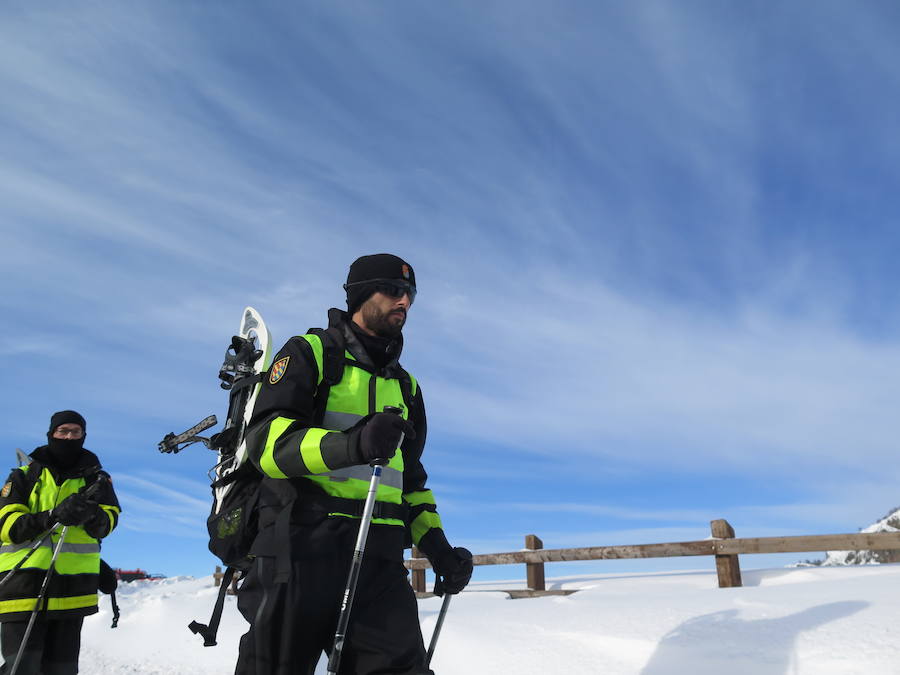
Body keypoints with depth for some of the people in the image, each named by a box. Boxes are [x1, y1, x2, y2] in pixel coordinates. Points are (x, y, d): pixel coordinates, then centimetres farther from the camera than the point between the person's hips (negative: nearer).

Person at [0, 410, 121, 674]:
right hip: (25, 580, -1)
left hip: (73, 586, 2)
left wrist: (91, 515, -22)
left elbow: (109, 519, 0)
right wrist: (52, 516, -18)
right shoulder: (24, 476, 10)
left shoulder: (96, 479, 13)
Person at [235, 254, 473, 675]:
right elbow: (268, 439, -11)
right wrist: (351, 445, -29)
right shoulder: (311, 353, 3)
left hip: (378, 561, 5)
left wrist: (435, 544, 11)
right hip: (302, 547, -5)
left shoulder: (405, 385, 23)